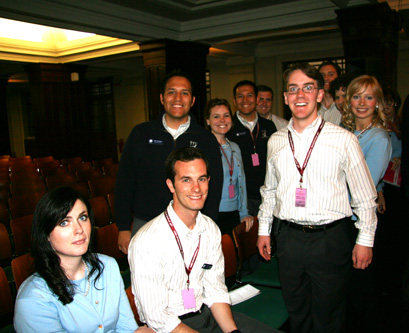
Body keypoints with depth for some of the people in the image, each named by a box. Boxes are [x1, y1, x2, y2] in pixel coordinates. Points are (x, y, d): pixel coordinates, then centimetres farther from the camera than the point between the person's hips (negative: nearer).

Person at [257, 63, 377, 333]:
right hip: (287, 237, 3)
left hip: (330, 239, -3)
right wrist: (264, 229, 14)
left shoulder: (344, 140, -6)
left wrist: (366, 239, -1)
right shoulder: (276, 141, 5)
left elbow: (365, 196, 0)